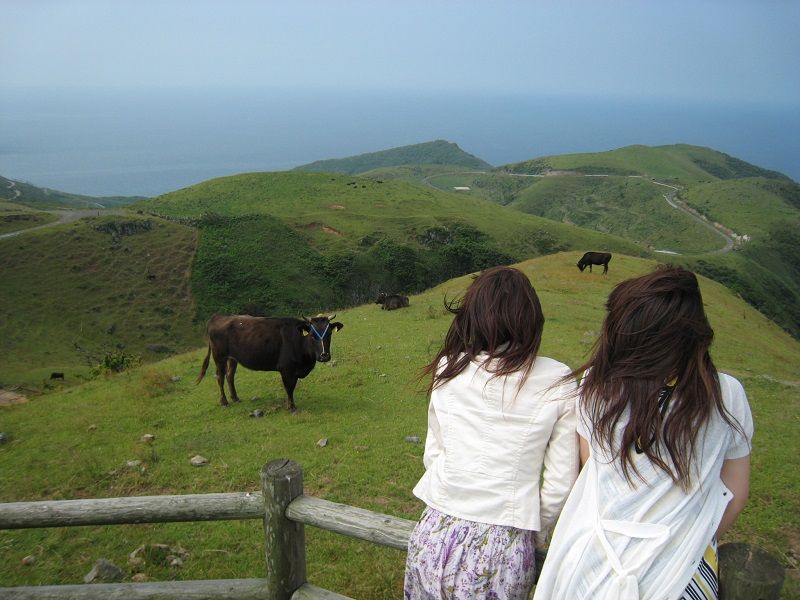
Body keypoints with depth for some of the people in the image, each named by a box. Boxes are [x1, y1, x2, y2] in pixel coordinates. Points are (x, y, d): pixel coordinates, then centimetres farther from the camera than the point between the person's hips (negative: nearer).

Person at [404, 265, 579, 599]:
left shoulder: (448, 369, -4)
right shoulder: (558, 383, -9)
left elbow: (432, 455, 4)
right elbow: (559, 487, -6)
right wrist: (531, 535, 11)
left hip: (434, 537, 2)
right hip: (504, 550, -1)